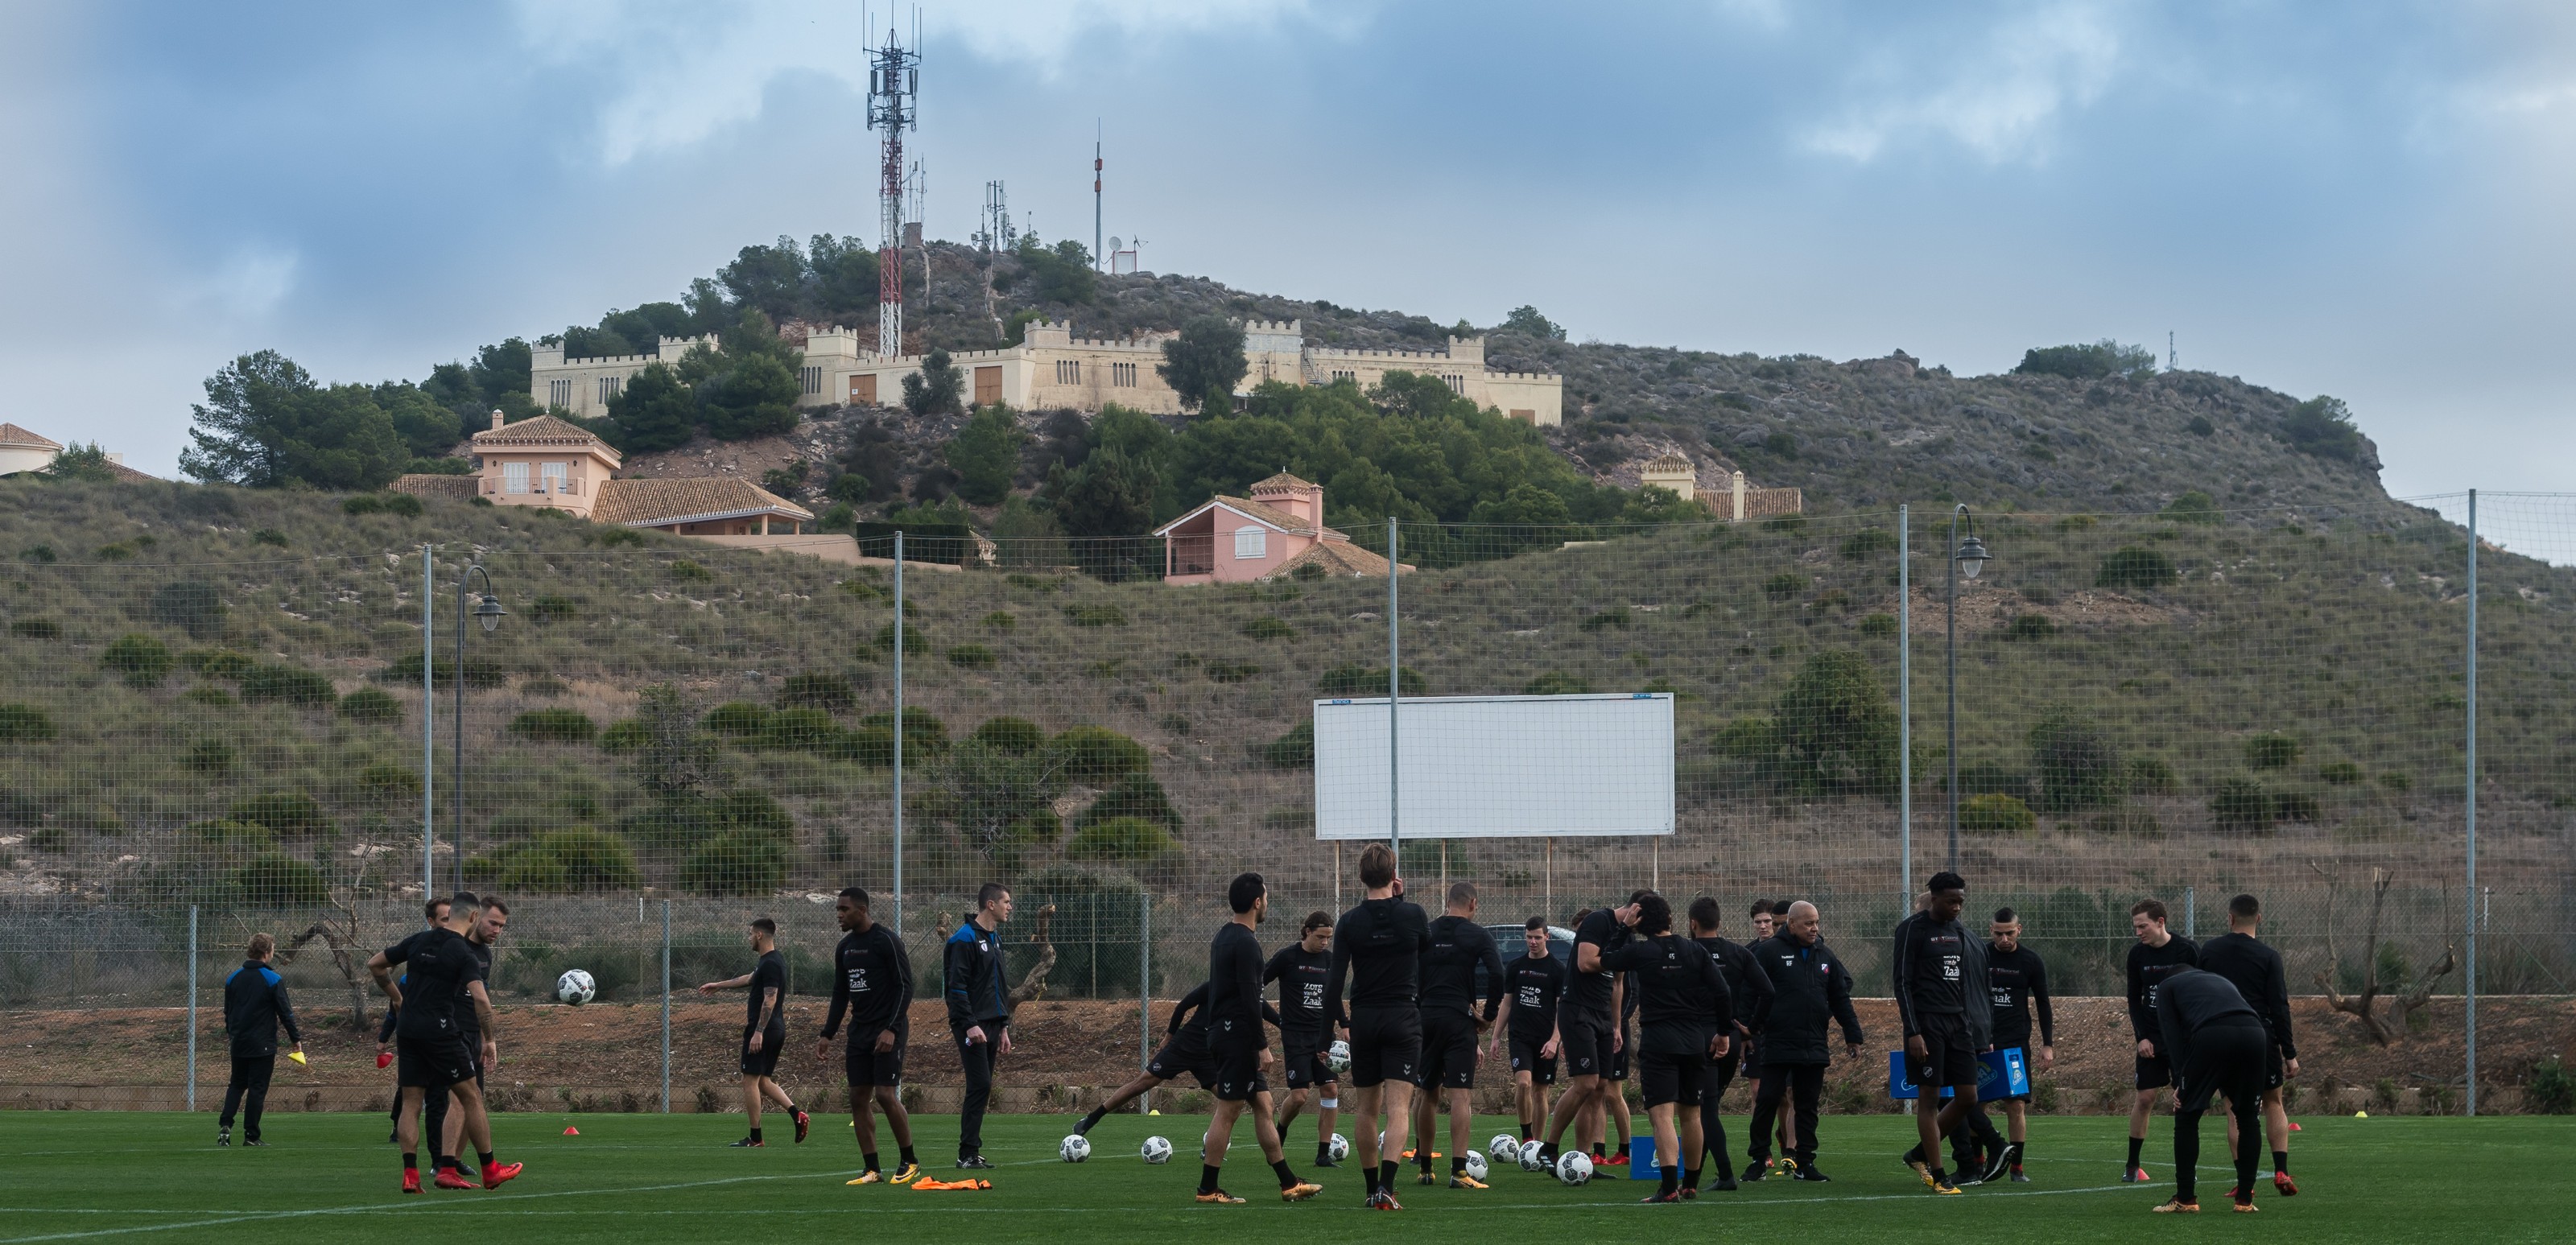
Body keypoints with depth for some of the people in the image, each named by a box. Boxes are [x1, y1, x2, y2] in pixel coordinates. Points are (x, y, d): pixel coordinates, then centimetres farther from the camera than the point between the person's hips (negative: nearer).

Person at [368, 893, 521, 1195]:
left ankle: (410, 1174, -4)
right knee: (471, 1097, 5)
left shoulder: (418, 941, 8)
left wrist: (397, 998, 23)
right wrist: (489, 1040, -9)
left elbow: (375, 965, 15)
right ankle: (490, 1170, 9)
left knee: (410, 1101, 7)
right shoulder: (463, 952, -9)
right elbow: (480, 999, -19)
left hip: (408, 1030, 5)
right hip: (440, 1031, -5)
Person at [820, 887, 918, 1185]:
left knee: (886, 1094, -14)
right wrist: (827, 1035, 14)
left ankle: (909, 1161, 2)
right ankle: (872, 1170, 5)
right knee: (859, 1098, 1)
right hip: (859, 1031, 8)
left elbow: (905, 987, -14)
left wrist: (891, 1029, -21)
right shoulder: (845, 947, 12)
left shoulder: (886, 941, -11)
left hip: (888, 1031, -8)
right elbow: (840, 995, 19)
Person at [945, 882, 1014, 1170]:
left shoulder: (994, 938, 18)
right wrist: (970, 1025, -22)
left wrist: (1004, 1027, 21)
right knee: (980, 1085, -13)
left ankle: (971, 1153, 9)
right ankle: (968, 1154, -11)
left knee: (982, 1088, 7)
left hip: (991, 1024, 9)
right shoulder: (965, 939, -11)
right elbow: (956, 986, -16)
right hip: (972, 1025, -9)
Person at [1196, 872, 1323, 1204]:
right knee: (1228, 1110, -5)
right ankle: (1208, 1188, 0)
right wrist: (1262, 1045, -17)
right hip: (1238, 1036, -10)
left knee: (1263, 1105, 11)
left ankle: (1288, 1183, 13)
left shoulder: (1225, 936, 15)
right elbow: (1249, 999, -20)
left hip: (1226, 1035, 10)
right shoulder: (1245, 943, -17)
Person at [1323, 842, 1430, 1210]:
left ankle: (1372, 1188, 20)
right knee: (1399, 1106, -7)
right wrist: (1402, 899, 15)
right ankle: (1386, 1187, -24)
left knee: (1367, 1108, 13)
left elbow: (1335, 980, -7)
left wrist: (1339, 1020, 7)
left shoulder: (1349, 922, -4)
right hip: (1403, 1020, -2)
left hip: (1364, 1021, 2)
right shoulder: (1412, 915, -6)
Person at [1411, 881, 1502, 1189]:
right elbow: (1496, 975, -10)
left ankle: (1424, 1167, 23)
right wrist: (1489, 1016, -3)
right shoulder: (1477, 935, -2)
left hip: (1424, 1018, 4)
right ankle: (1458, 1170, -19)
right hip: (1458, 1020, -4)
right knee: (1461, 1095, -8)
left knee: (1427, 1093, 16)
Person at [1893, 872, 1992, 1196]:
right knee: (1929, 1098, -4)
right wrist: (1913, 1032, -16)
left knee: (1967, 1097, 2)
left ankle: (1919, 1154, 19)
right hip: (1928, 1024, -7)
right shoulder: (1913, 929, -4)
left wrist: (1984, 1035, 16)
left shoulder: (1961, 933, 15)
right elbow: (1902, 982, -8)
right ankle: (1937, 1176, 1)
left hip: (1959, 1024, 7)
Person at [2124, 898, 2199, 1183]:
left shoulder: (2187, 950, -10)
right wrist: (2142, 1037, -3)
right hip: (2151, 1038, 3)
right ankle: (2132, 1165, 9)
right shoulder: (2137, 955, 1)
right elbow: (2134, 999, 8)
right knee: (2145, 1098, -1)